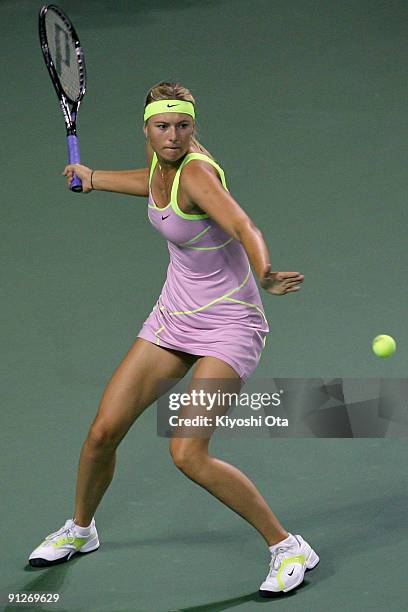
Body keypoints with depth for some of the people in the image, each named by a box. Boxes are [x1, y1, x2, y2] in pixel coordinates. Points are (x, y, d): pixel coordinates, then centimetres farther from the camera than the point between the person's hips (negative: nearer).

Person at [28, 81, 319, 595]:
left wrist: (265, 275, -60)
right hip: (173, 316, 7)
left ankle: (288, 548, -5)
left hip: (228, 326, -7)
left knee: (188, 455, -20)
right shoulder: (160, 162, -2)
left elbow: (244, 228, -41)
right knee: (103, 431, 5)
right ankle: (79, 530, 32)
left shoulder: (196, 171, -25)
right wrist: (93, 177, 28)